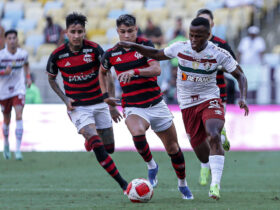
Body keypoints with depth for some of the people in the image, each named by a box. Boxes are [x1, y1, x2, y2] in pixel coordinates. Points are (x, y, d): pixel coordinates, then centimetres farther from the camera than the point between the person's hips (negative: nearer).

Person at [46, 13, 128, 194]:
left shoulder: (94, 49, -9)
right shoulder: (58, 55, -10)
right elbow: (51, 79, 8)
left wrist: (112, 104, -3)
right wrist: (65, 99, -6)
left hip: (99, 103, 2)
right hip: (78, 107, -2)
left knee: (109, 148, 7)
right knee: (97, 145, -20)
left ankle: (89, 139, 42)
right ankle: (123, 184, -18)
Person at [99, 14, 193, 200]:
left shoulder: (145, 45, -6)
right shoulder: (111, 54, 1)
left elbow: (156, 69, -20)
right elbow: (103, 72, 24)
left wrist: (134, 71, -34)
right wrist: (106, 95, 15)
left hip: (156, 104, 0)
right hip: (133, 107, 0)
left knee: (173, 148, 7)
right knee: (137, 133, -34)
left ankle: (183, 184, 31)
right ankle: (151, 167, -7)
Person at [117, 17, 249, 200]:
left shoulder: (219, 54, -11)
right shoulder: (180, 48, -5)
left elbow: (240, 75, -4)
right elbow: (157, 54, 12)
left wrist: (243, 98, -20)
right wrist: (133, 46, 3)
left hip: (210, 101, -3)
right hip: (188, 105, 3)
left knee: (213, 136, -32)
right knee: (203, 156, 3)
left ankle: (215, 184, -35)